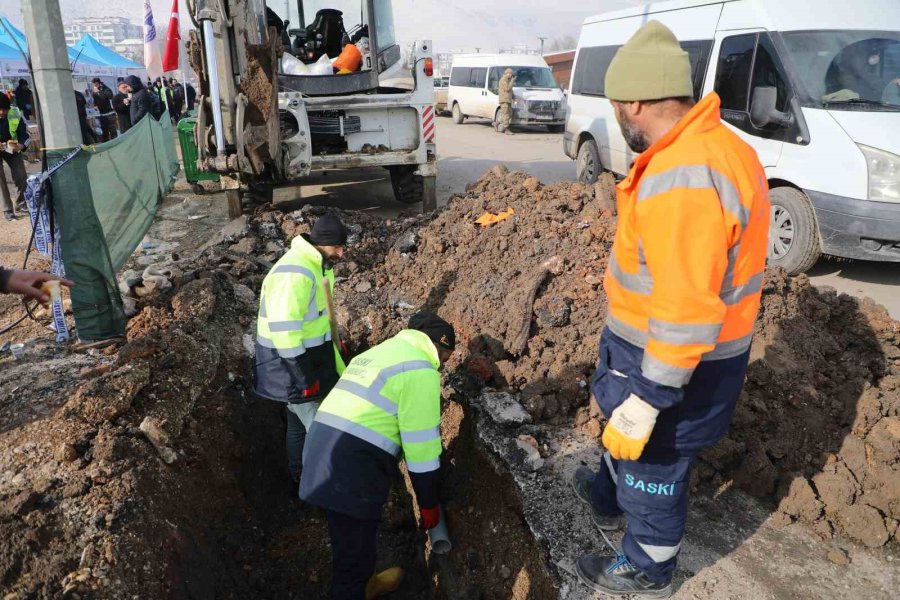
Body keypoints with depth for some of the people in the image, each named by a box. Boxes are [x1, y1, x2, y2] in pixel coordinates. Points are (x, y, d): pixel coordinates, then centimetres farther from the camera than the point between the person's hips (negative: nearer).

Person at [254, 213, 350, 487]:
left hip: (311, 360, 10)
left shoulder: (318, 267, 8)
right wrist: (305, 379, -25)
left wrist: (334, 362, 20)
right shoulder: (294, 273, -26)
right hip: (292, 366, -10)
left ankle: (300, 480, 39)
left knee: (300, 424, 23)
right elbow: (284, 331, -30)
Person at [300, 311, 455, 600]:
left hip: (323, 451, 10)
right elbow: (421, 446, -10)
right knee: (353, 552, 8)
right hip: (352, 469, -10)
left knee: (353, 542, 30)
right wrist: (429, 503, 1)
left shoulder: (378, 352, 20)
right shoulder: (420, 370, -9)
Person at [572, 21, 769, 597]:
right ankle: (609, 497, 57)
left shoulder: (681, 179, -31)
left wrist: (647, 401, -25)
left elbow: (686, 313, -32)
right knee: (625, 430, 30)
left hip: (672, 361, -9)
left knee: (655, 463, 13)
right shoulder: (718, 145, 1)